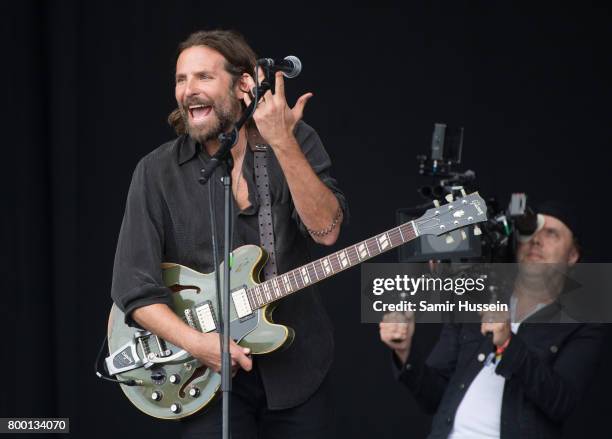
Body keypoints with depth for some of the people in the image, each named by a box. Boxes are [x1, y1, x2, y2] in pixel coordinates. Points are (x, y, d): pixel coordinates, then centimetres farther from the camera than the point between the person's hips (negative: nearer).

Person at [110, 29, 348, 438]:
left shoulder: (297, 142, -3)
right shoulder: (158, 172, -6)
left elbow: (326, 229, -19)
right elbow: (135, 288, -9)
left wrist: (282, 144, -27)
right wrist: (198, 343, -23)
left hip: (298, 364, 1)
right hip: (211, 374, -1)